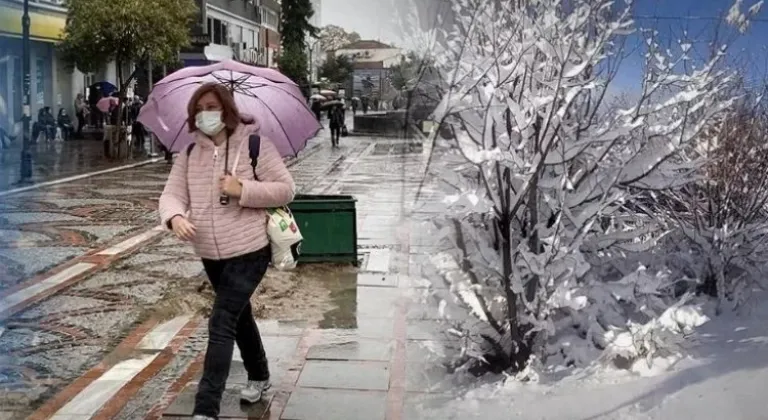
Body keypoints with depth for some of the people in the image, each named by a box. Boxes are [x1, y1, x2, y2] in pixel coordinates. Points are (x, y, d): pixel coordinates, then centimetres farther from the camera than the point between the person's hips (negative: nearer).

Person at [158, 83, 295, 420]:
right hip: (211, 255, 6)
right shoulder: (189, 152, 4)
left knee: (221, 325, -13)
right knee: (239, 317, 23)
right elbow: (172, 193, -3)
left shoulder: (255, 144, -10)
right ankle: (259, 377, 45)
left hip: (249, 251, -6)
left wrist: (242, 190, -23)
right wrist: (175, 217, -25)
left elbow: (286, 189, -11)